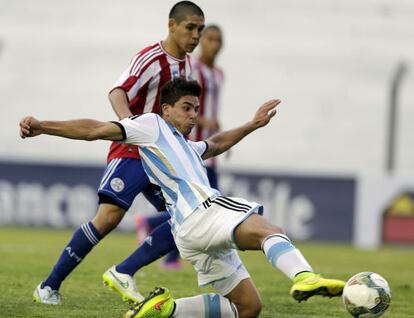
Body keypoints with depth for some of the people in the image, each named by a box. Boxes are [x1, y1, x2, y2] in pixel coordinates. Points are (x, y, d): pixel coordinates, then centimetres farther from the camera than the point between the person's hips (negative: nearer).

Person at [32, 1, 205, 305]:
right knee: (110, 215, -21)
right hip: (132, 151, -8)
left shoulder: (187, 64, 10)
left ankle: (123, 272, -6)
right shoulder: (151, 59, -14)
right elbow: (118, 92, -30)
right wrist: (127, 120, -49)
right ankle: (50, 285, -11)